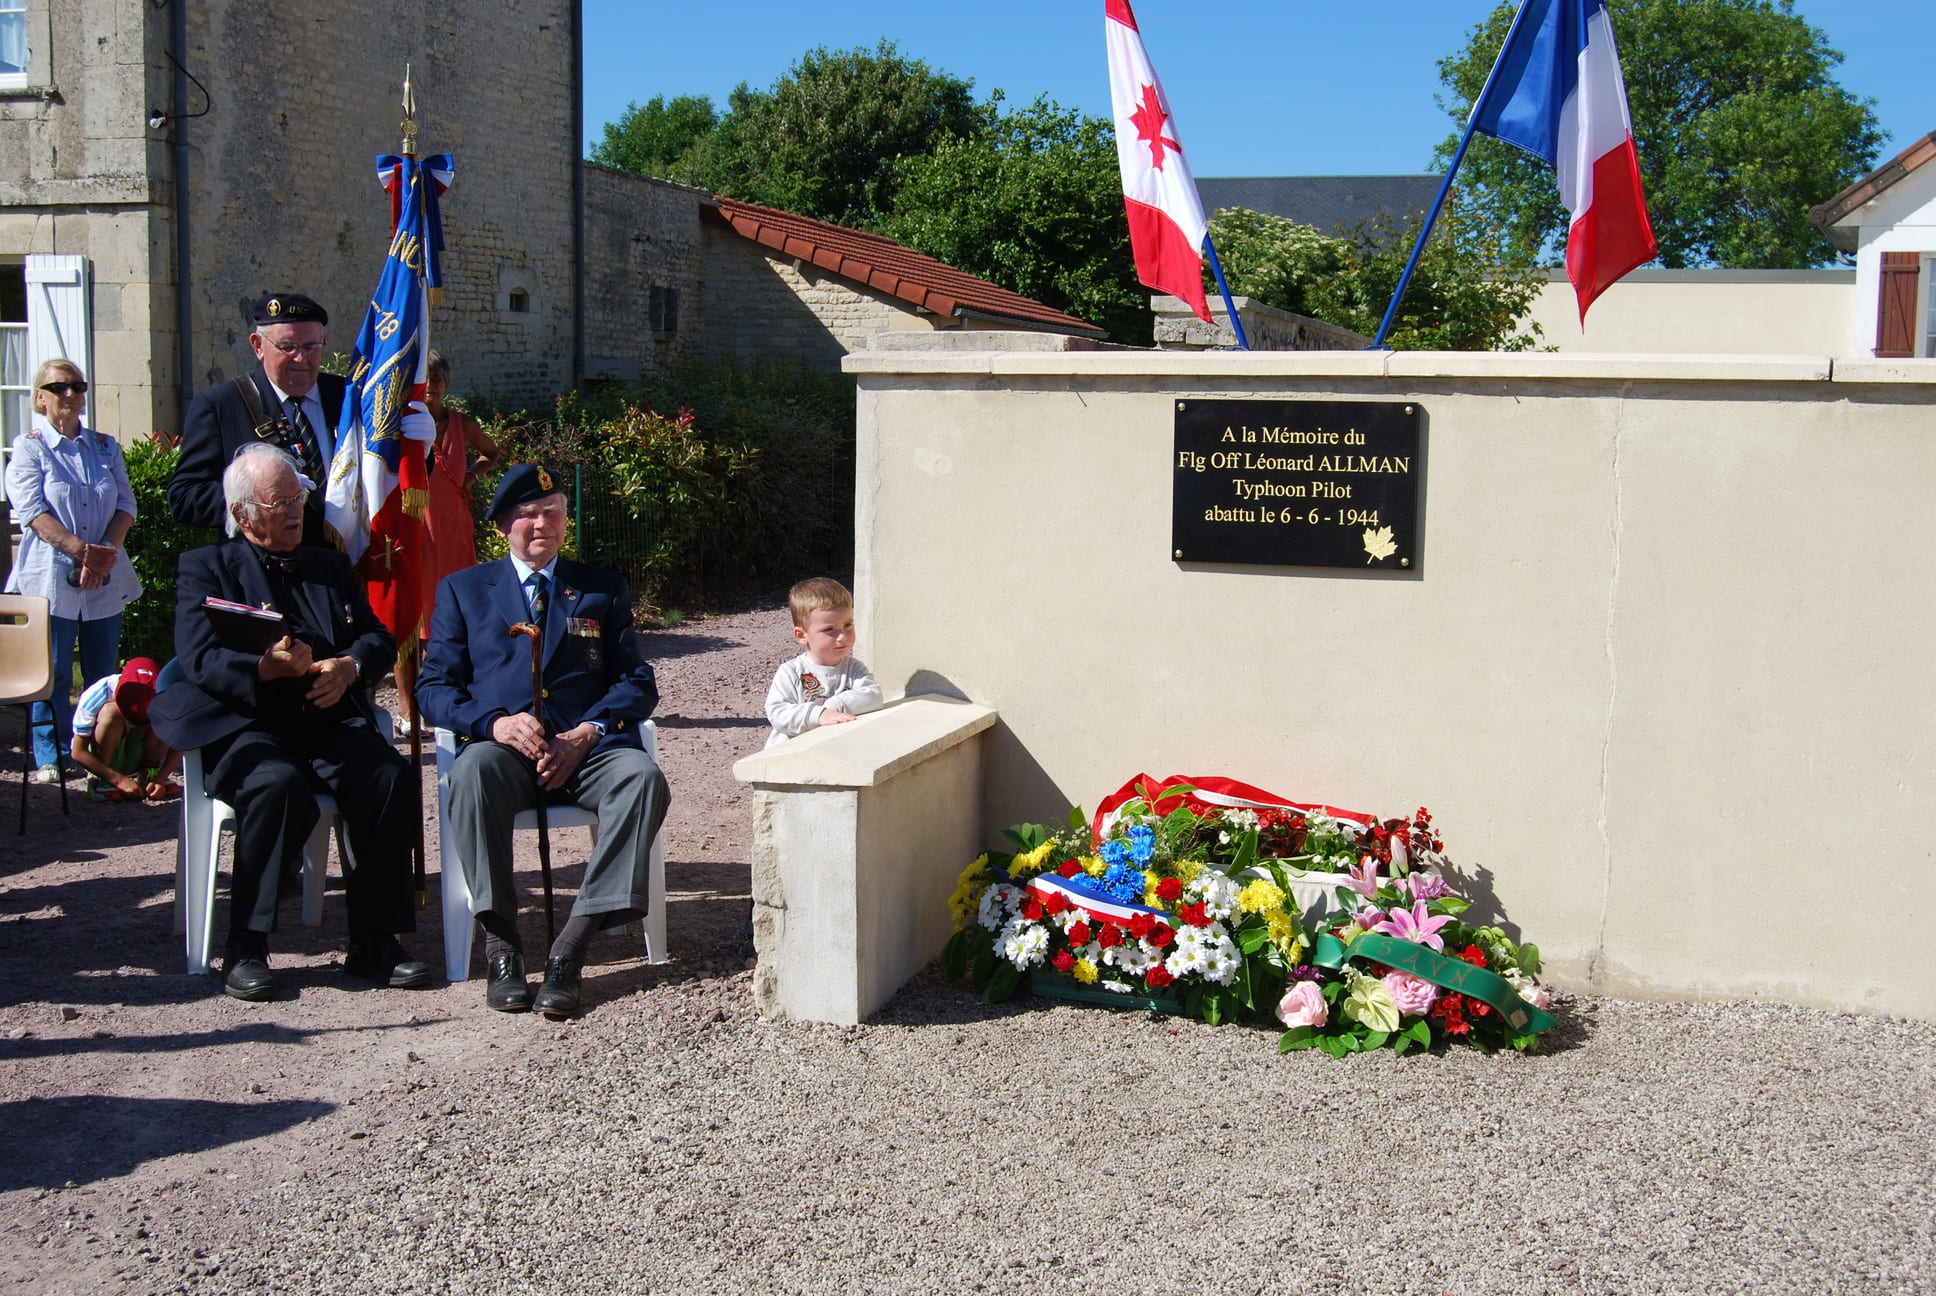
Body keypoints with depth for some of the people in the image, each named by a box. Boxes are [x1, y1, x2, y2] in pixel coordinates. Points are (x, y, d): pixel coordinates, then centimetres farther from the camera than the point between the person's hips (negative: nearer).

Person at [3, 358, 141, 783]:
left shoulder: (105, 447, 13)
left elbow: (126, 505, 6)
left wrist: (105, 552, -11)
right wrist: (82, 550, -20)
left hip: (106, 578, 4)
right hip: (51, 577, -3)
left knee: (104, 673, 5)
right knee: (53, 674, -1)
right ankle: (50, 758, 9)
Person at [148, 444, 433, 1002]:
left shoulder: (331, 566, 26)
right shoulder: (206, 569, 12)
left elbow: (379, 638, 17)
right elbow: (200, 659, -4)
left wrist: (349, 666, -7)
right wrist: (266, 667, -23)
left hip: (331, 720, 4)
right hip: (248, 724, -4)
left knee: (391, 779, -26)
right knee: (280, 786, -36)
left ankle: (373, 940, -17)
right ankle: (246, 947, -22)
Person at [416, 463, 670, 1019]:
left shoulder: (603, 589, 21)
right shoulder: (462, 589, 19)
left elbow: (638, 684, 11)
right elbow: (435, 686, 8)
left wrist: (587, 732, -10)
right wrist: (494, 722, -13)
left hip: (586, 748, 1)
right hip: (504, 747, -1)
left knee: (643, 777, -33)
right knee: (474, 770, -37)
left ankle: (568, 952, -33)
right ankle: (501, 948, -31)